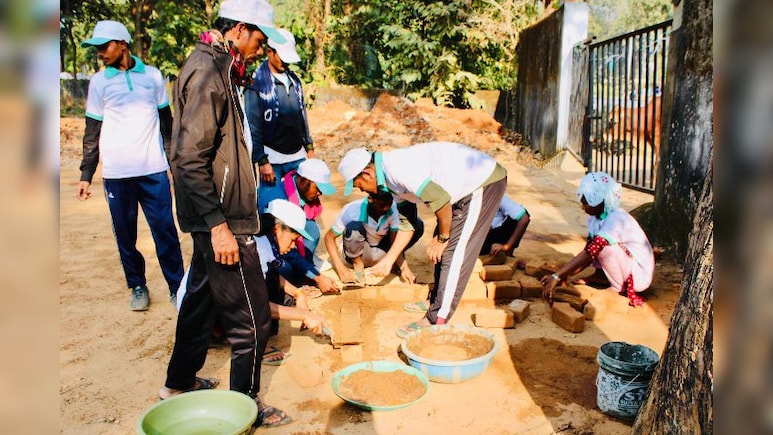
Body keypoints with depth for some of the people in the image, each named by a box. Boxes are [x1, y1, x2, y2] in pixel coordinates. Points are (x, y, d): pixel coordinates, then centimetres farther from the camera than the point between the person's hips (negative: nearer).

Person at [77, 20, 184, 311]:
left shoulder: (152, 76, 7)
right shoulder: (99, 82, 6)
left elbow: (166, 122, 12)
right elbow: (92, 132, 9)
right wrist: (86, 174, 5)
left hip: (154, 169, 0)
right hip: (116, 173, 1)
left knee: (165, 231, -1)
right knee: (125, 234, 5)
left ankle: (176, 286, 9)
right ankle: (138, 286, 20)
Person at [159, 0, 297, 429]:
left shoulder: (214, 67, 14)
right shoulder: (207, 71, -17)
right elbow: (190, 156, -24)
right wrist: (218, 224, -24)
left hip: (216, 216, 11)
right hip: (222, 218, -11)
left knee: (202, 297, 23)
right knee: (251, 317, 0)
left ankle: (179, 383, 40)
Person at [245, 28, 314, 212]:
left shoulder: (294, 80, 12)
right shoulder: (257, 83, -8)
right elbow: (253, 127, -11)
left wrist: (309, 147, 15)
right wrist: (262, 161, -14)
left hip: (298, 157, 6)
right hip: (273, 160, -6)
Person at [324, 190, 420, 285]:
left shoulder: (392, 209, -20)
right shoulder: (352, 210, -27)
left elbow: (395, 241, -17)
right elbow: (329, 237, -18)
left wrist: (404, 266, -32)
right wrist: (340, 268, -29)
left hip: (381, 253, 3)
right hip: (358, 254, -2)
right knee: (353, 226, -35)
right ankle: (357, 264, -10)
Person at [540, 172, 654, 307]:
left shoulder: (616, 219, -28)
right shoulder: (594, 217, -2)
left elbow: (590, 252, -35)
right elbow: (589, 252, 0)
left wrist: (557, 276, -38)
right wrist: (565, 274, -13)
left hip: (640, 274, -8)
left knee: (604, 246, -28)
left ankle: (620, 288, -9)